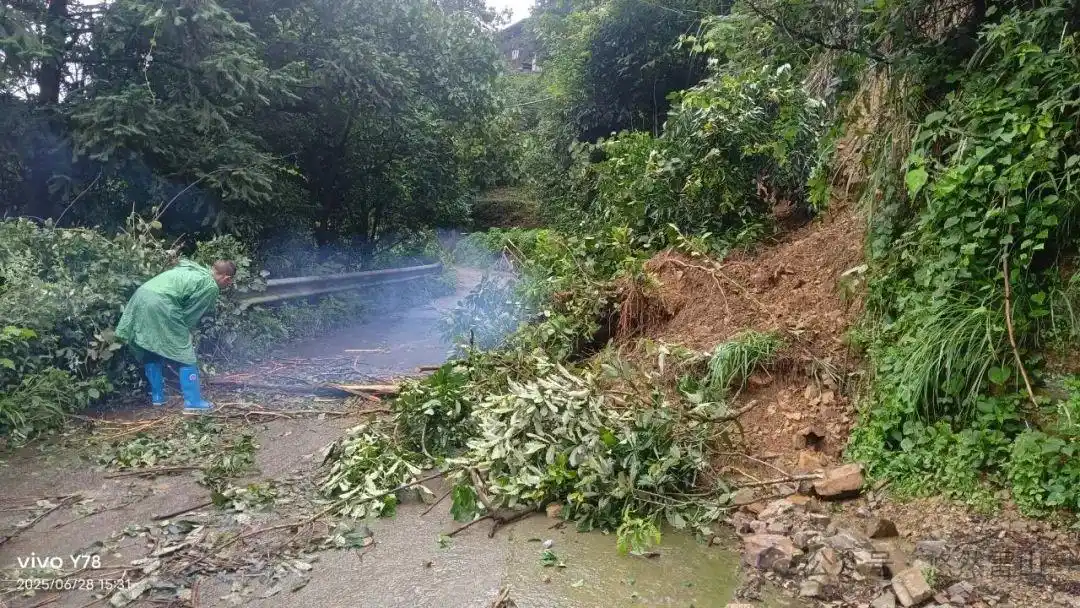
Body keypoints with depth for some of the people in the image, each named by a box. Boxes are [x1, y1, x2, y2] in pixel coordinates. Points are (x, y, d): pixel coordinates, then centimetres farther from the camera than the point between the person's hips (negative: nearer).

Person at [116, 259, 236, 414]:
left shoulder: (191, 269, 26)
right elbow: (191, 315, 1)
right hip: (161, 304, -8)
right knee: (185, 354, 2)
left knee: (151, 352, 21)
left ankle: (157, 397, 28)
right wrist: (183, 334, 12)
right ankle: (193, 402, 3)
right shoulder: (211, 287, 3)